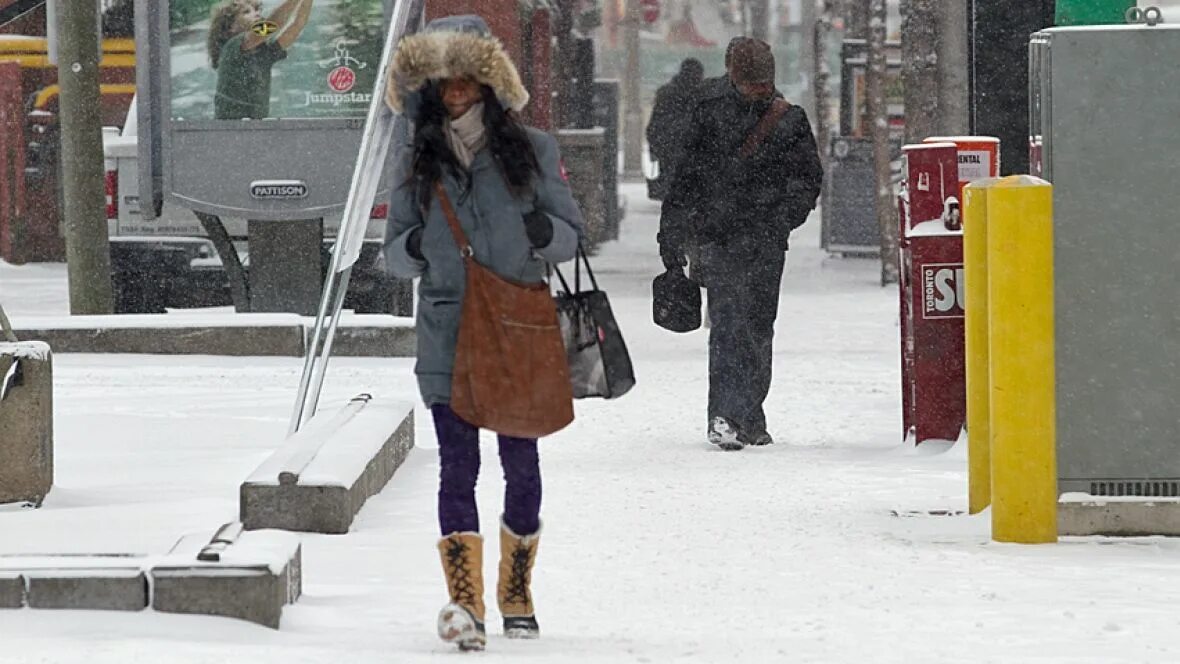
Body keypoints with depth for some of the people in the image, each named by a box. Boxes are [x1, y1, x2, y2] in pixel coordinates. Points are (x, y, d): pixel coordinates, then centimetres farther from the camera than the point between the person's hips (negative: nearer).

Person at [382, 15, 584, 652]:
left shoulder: (532, 151, 4)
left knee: (521, 464, 6)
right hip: (446, 331, 0)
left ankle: (516, 596, 25)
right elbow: (393, 253, 11)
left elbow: (571, 233, 6)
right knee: (458, 465, -10)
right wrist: (414, 247, -12)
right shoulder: (416, 161, 8)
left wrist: (543, 232, -17)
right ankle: (465, 604, -16)